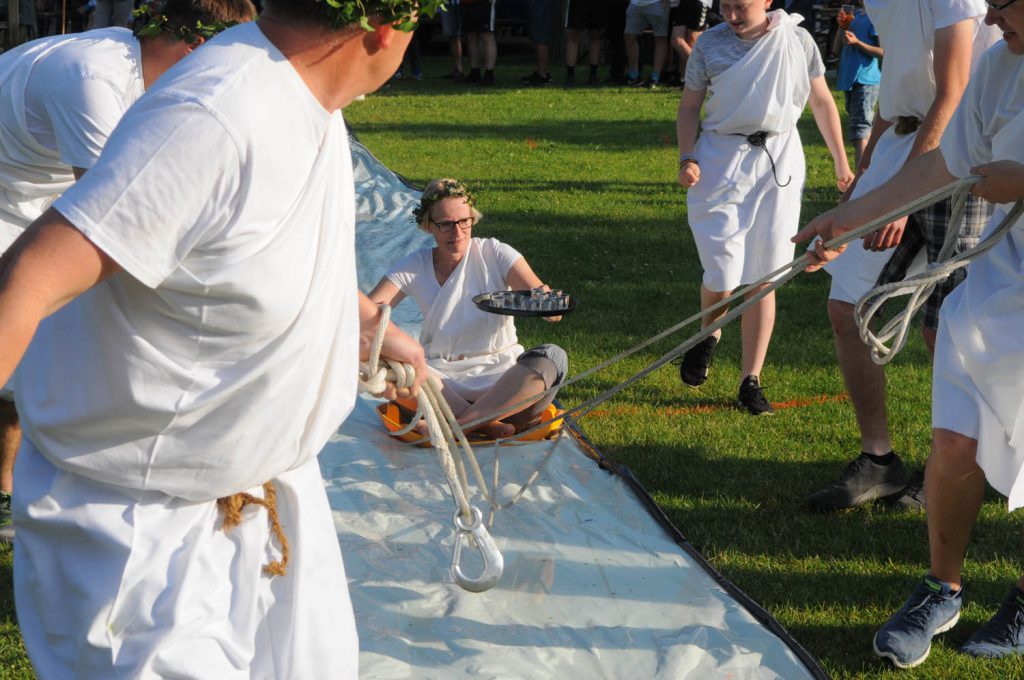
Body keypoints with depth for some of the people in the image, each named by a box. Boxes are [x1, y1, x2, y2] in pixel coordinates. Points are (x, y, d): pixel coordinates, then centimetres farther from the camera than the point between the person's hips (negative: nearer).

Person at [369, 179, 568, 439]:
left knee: (552, 357, -30)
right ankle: (489, 425, -32)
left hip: (502, 377, 0)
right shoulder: (415, 267, 3)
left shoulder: (494, 254, -1)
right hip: (441, 379, 0)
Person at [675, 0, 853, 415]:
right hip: (721, 161, -1)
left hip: (778, 162, 1)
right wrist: (687, 157, -8)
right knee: (722, 278, -6)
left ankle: (751, 381, 11)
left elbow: (822, 102, 11)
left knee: (761, 279, 1)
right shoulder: (710, 44, 0)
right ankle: (708, 338, 29)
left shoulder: (797, 41, 1)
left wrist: (841, 163, 12)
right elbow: (689, 105, 8)